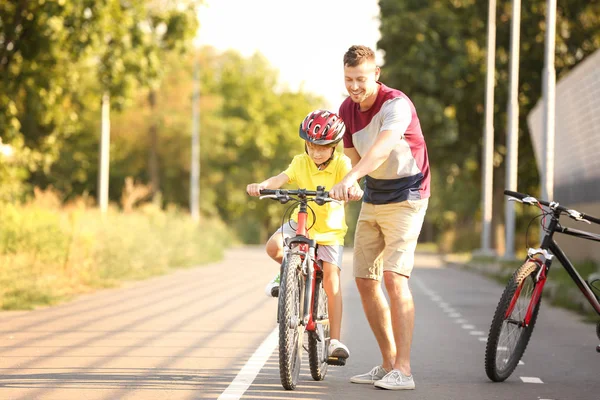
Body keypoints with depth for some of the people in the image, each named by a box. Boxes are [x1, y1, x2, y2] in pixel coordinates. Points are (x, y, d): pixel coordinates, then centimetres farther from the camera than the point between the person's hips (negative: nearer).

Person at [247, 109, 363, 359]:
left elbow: (351, 182, -30)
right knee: (274, 246, -27)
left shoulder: (341, 164, -10)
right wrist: (261, 185, -44)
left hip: (330, 230, -2)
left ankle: (335, 340, -6)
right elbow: (281, 179, -22)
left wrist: (352, 189, -55)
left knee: (331, 281, -11)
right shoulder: (301, 163, -6)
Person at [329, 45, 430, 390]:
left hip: (406, 197, -7)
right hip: (372, 197, 7)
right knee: (365, 281, 6)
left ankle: (403, 370, -20)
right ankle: (388, 363, 17)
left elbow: (382, 148, -41)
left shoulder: (396, 104, -23)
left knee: (394, 277, -20)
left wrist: (350, 179, -54)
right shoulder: (347, 110, 1)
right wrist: (349, 187, -6)